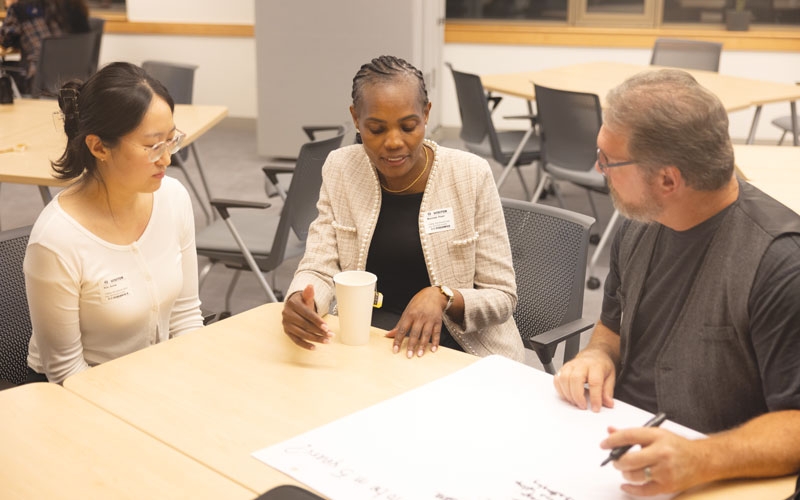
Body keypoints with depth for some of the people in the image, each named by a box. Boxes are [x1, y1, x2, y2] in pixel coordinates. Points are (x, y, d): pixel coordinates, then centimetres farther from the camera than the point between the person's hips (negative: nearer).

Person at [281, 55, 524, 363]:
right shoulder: (340, 170, 0)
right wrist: (299, 303, -28)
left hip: (458, 343, -3)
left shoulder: (471, 176, -9)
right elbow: (319, 270, -4)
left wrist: (443, 297, -26)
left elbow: (502, 298, -5)